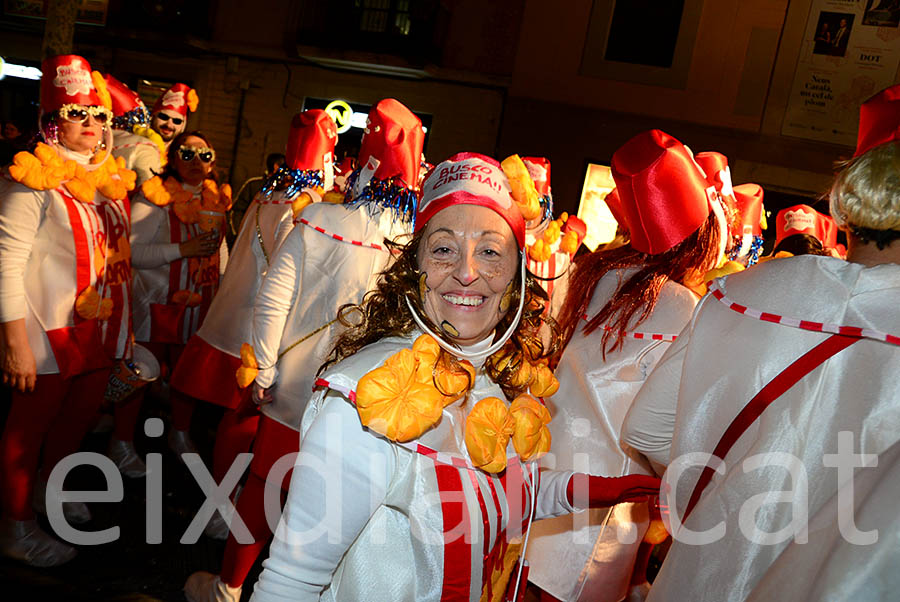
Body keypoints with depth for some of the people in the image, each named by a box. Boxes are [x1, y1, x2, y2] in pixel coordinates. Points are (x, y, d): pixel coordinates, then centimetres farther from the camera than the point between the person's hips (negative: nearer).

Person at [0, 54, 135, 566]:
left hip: (104, 327, 7)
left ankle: (51, 489, 45)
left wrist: (127, 323, 18)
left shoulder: (111, 176, 9)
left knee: (82, 414, 20)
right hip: (51, 331, -7)